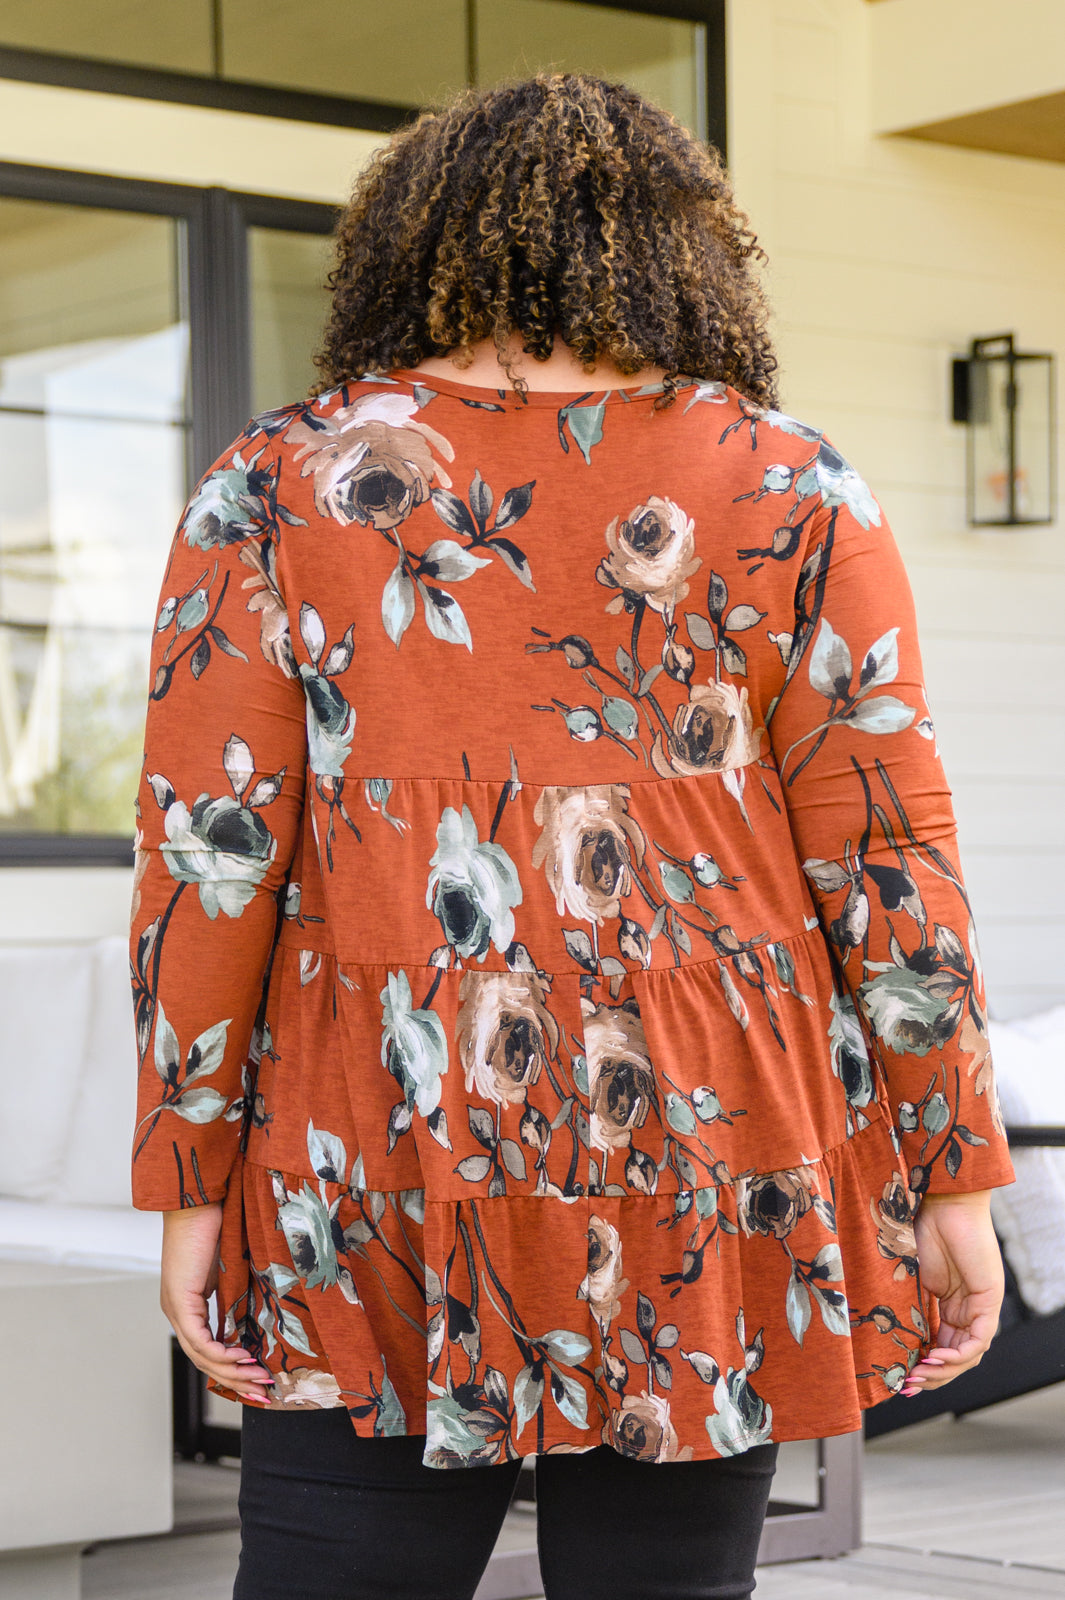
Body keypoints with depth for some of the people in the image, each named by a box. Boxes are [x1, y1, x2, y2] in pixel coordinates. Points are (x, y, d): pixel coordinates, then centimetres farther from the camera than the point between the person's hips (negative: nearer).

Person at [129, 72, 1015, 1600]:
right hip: (706, 1172, 0)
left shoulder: (276, 485, 3)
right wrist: (956, 1180, 5)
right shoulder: (792, 494, 3)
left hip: (383, 1173, 0)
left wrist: (191, 1188, 2)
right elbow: (888, 860, 0)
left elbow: (208, 851, -2)